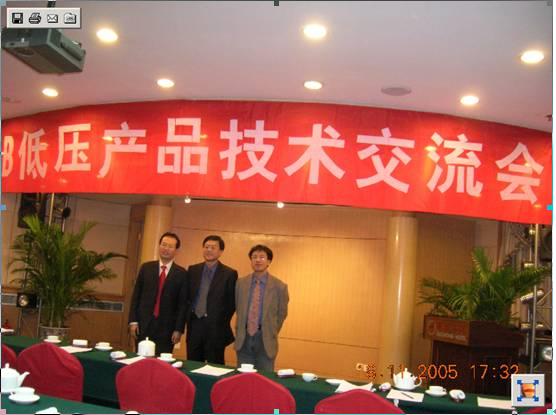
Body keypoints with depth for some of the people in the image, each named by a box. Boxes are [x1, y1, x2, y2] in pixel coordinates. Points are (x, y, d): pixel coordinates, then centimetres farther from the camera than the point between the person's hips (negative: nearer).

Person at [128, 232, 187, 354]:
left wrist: (179, 329, -5)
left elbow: (182, 303, -1)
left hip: (166, 328, -2)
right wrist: (133, 321, 0)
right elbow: (136, 296, 6)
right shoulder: (146, 267, 6)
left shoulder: (181, 273, 0)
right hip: (143, 324, 2)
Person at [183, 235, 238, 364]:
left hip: (216, 329, -3)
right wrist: (188, 316, 4)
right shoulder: (192, 270, 9)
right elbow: (187, 297, 13)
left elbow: (232, 303, -1)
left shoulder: (229, 274, -4)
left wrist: (222, 322, -2)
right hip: (194, 327, 4)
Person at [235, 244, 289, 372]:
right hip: (243, 339, 3)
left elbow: (282, 314, 5)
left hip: (265, 340, -2)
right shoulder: (241, 283, 3)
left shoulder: (279, 286, -6)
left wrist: (271, 333, 9)